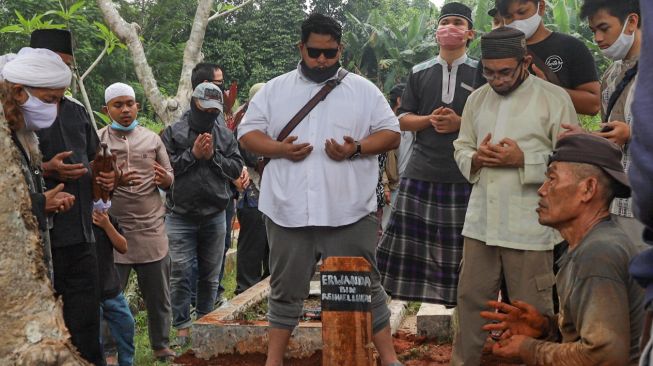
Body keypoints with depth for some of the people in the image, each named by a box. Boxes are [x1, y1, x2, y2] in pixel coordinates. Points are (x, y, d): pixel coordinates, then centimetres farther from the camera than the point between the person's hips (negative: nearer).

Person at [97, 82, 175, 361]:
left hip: (152, 229, 3)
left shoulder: (152, 139, 9)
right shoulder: (97, 140, 0)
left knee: (159, 296, 11)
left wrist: (164, 179, -11)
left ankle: (161, 346, 26)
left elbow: (170, 179, 12)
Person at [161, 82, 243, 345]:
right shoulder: (173, 133, -1)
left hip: (214, 217, 3)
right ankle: (182, 327, 3)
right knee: (180, 274, -4)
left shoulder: (225, 135, 8)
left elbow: (236, 168, 2)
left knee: (210, 274, 11)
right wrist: (192, 154, -14)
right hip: (181, 217, -3)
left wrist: (213, 157, -11)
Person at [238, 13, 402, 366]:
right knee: (286, 289, 11)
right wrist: (279, 148, -11)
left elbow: (391, 133, 5)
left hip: (349, 211, -1)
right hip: (288, 211, 1)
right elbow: (248, 132, 9)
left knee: (365, 285, 5)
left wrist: (356, 148, -13)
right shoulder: (275, 89, 9)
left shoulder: (363, 89, 6)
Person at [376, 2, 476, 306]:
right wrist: (430, 119, -7)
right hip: (421, 171, 2)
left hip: (466, 175, -1)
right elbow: (403, 119, 12)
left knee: (463, 244, 0)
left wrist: (460, 122, -12)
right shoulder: (419, 72, 12)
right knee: (408, 236, 1)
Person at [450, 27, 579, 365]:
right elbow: (461, 148, 16)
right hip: (481, 222, 5)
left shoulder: (554, 99, -5)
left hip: (529, 227, -5)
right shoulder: (477, 98, 11)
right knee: (471, 300, 13)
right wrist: (476, 158, -6)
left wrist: (524, 159, -18)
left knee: (532, 312, 5)